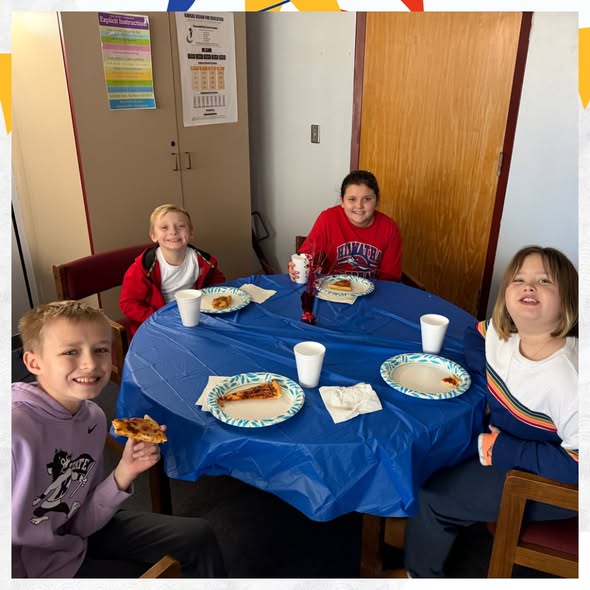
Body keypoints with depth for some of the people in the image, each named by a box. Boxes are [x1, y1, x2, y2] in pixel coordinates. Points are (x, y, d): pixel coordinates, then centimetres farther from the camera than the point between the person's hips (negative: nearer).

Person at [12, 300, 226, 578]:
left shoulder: (93, 417, -10)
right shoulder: (17, 431, -33)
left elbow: (78, 522, -7)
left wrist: (123, 475, -20)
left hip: (74, 537, 6)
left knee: (198, 537, 11)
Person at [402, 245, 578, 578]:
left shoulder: (566, 377, -35)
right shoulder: (504, 332, -12)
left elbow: (578, 464, -33)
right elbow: (476, 333, 11)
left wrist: (500, 449, -27)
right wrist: (492, 388, -2)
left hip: (549, 481, -7)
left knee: (429, 494, -7)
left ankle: (421, 573, 24)